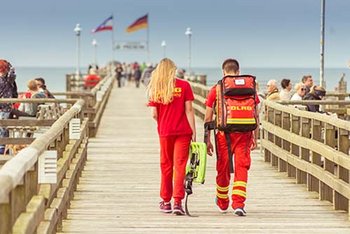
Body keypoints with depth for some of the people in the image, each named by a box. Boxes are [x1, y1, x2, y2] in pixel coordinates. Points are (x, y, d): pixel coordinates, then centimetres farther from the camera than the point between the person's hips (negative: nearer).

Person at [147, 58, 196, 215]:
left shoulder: (155, 89, 2)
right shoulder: (184, 86, -3)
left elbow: (154, 114, -1)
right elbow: (189, 110, -6)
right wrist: (193, 132, -3)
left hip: (165, 132, 2)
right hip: (183, 131, -2)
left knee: (166, 165, 13)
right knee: (180, 165, -2)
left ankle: (166, 202, 20)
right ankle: (177, 202, -11)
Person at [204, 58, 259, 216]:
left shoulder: (216, 89, 2)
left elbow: (208, 118, 3)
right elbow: (255, 116, 4)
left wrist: (207, 140, 9)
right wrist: (255, 137, 11)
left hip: (224, 134, 1)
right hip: (244, 134, 0)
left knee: (223, 169, 15)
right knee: (241, 167, 1)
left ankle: (222, 203, 33)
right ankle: (238, 203, -11)